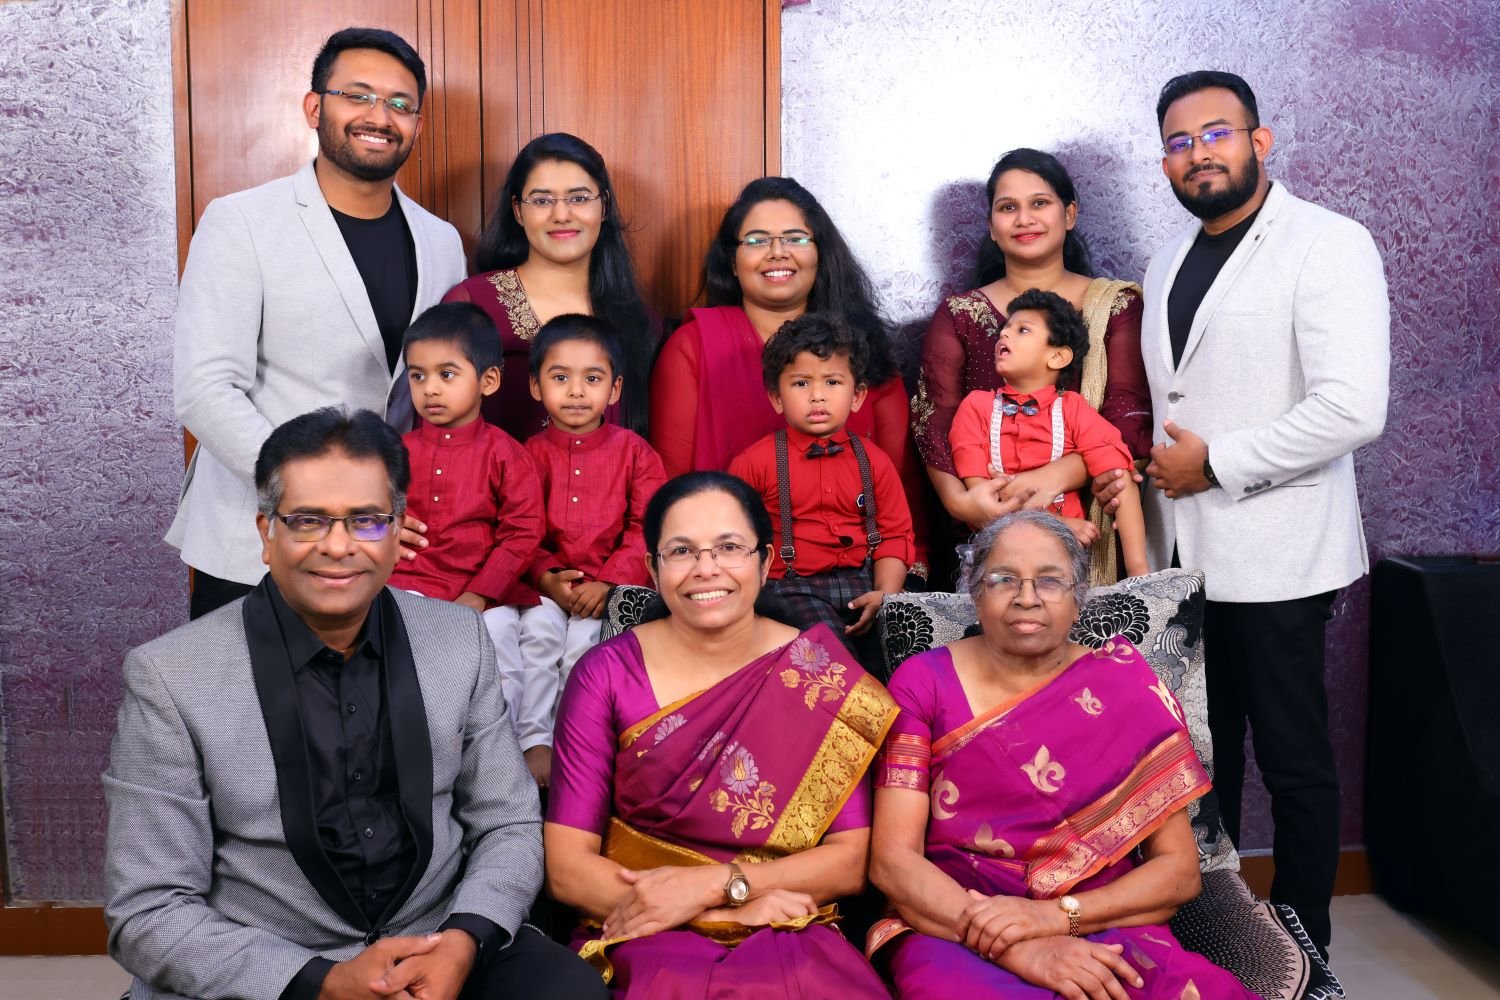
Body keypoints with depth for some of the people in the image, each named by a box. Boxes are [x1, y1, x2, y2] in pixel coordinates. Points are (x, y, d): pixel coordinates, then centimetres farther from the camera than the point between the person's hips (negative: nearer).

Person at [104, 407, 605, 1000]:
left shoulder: (460, 639, 0)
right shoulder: (169, 676, -9)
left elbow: (508, 824, 5)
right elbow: (149, 913, -8)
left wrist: (463, 941, -13)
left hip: (439, 952, 2)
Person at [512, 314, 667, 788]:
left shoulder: (633, 451, 4)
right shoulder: (533, 452, 7)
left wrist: (608, 581, -15)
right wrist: (547, 577, -15)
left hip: (613, 583, -1)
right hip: (548, 583, 2)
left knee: (584, 640, -25)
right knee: (539, 631, -25)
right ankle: (533, 740, -17)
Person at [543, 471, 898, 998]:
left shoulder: (822, 674, 2)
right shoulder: (605, 674, 0)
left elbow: (851, 860, 0)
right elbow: (566, 865, -4)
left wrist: (713, 884, -14)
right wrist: (734, 909, -13)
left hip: (790, 938, 1)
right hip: (647, 938, 0)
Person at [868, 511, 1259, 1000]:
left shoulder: (1125, 686, 4)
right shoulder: (923, 683, 2)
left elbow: (1179, 869, 2)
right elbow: (891, 859, -5)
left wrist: (1056, 915, -15)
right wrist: (1013, 946, -20)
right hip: (954, 934, 0)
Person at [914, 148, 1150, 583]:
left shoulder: (1116, 306, 5)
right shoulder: (958, 315, 9)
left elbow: (1131, 423, -6)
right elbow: (934, 424, -1)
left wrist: (1054, 477, -22)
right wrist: (958, 499, -19)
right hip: (985, 533, 1)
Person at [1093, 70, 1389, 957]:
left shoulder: (1328, 246, -9)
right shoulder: (1170, 262, 15)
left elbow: (1353, 409, -20)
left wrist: (1213, 463, -15)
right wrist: (1134, 464, 5)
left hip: (1272, 557, -6)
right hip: (1181, 552, 7)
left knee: (1294, 763, 5)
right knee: (1202, 753, 14)